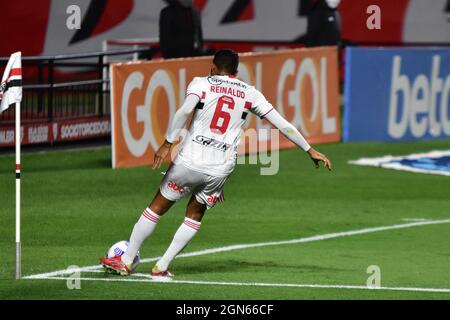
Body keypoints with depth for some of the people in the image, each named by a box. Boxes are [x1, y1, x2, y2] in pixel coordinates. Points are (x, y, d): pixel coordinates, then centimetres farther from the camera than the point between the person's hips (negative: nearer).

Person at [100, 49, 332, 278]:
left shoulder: (202, 84, 4)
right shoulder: (250, 94, 12)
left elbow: (184, 110, -16)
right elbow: (282, 124, 13)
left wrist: (167, 143, -17)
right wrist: (310, 150, 18)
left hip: (189, 161, -2)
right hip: (220, 170, 2)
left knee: (156, 208, 13)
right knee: (194, 215, 23)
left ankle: (125, 261, 18)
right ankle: (162, 267, 16)